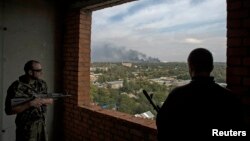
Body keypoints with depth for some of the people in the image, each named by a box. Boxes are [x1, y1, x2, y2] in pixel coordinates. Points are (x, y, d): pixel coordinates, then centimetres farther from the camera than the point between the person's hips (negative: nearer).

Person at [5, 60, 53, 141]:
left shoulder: (42, 84, 1)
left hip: (42, 124, 5)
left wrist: (41, 101, -15)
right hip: (26, 128, -5)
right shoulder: (16, 87, -16)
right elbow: (9, 110, -18)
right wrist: (30, 104, -25)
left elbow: (50, 101, 6)